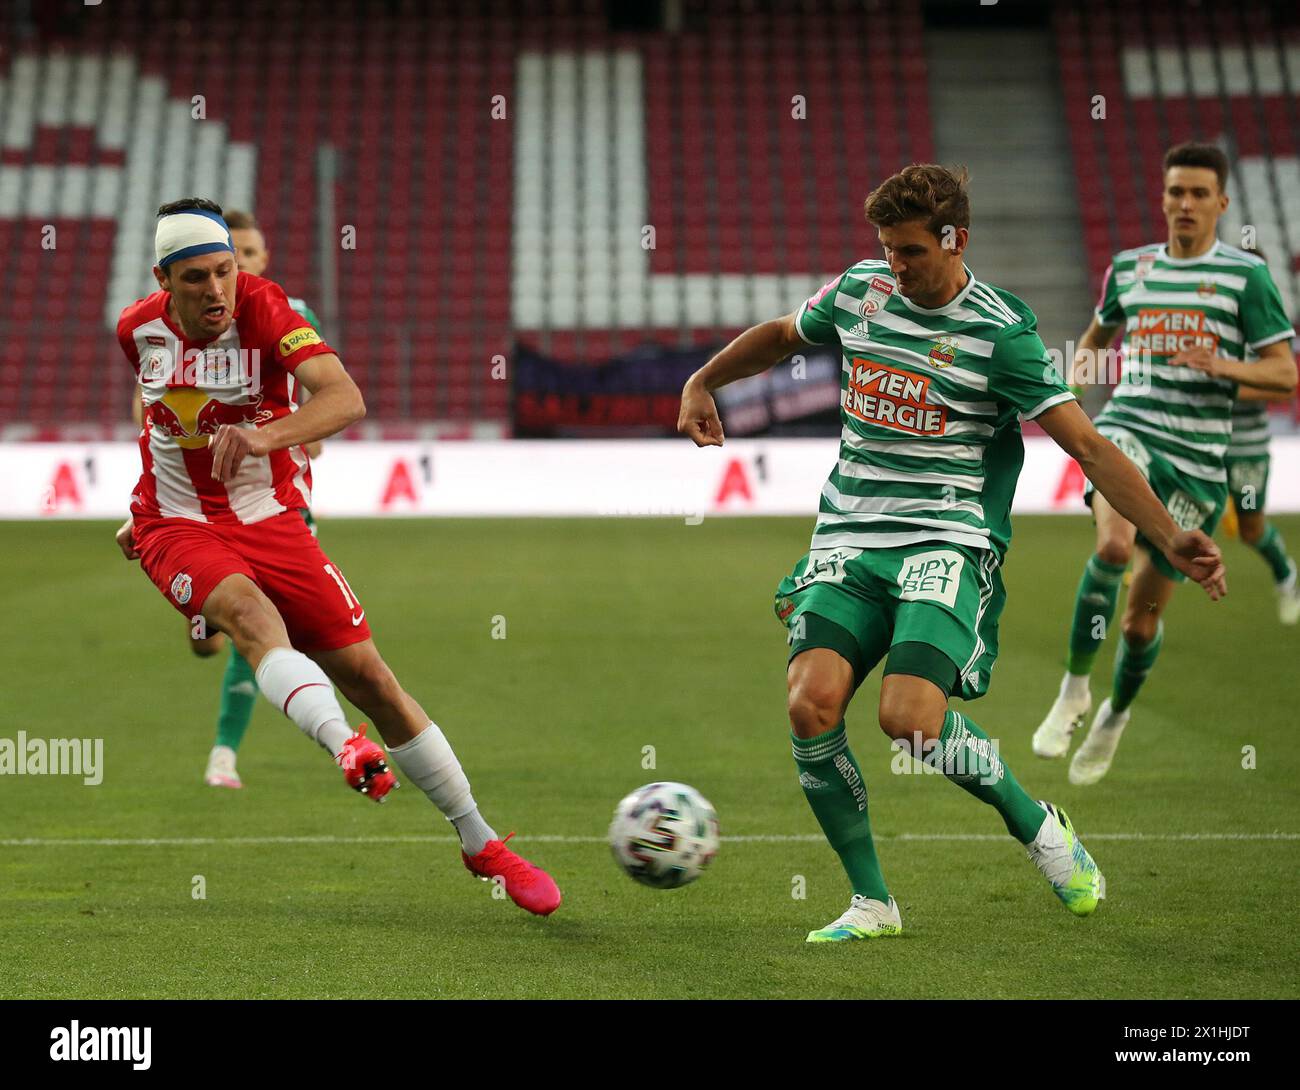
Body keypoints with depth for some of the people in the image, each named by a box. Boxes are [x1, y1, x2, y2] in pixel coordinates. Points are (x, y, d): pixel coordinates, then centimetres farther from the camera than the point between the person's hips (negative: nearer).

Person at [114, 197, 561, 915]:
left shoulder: (261, 307, -16)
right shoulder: (138, 329, -3)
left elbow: (346, 399, -33)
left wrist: (262, 436, -49)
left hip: (269, 519, 0)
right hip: (176, 525, 1)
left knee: (369, 676, -3)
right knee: (248, 609, -34)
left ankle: (480, 845, 10)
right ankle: (348, 749, -58)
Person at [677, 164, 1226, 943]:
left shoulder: (1000, 330, -7)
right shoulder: (859, 291, 7)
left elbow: (1089, 447, -9)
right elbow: (783, 335, 30)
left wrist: (1173, 538, -17)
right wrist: (702, 383, 27)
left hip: (947, 546, -4)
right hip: (848, 542, 4)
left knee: (909, 718, -25)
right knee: (811, 704, -19)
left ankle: (1037, 825, 5)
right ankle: (871, 902, -2)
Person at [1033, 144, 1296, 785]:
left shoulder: (1245, 275, 0)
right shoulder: (1129, 268, 11)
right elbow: (1100, 330, 31)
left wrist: (1221, 366, -20)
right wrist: (1083, 360, 7)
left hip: (1196, 458, -1)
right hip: (1129, 429, 1)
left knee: (1143, 616, 5)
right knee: (1114, 545, -33)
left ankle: (1117, 714, 35)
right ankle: (1074, 690, -18)